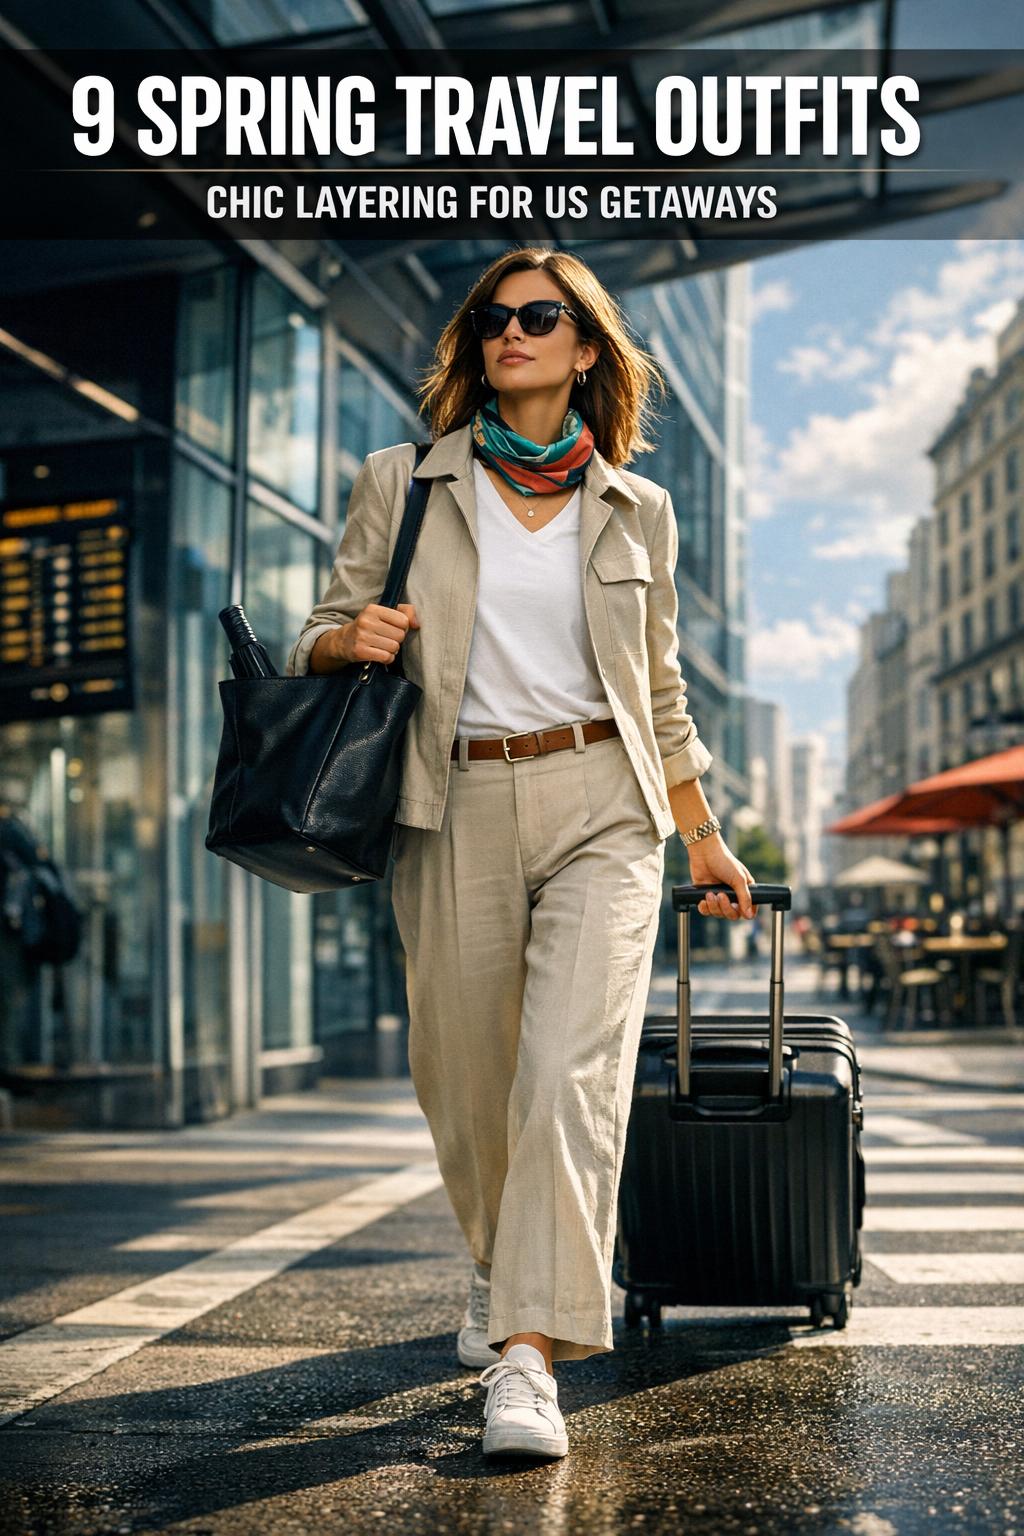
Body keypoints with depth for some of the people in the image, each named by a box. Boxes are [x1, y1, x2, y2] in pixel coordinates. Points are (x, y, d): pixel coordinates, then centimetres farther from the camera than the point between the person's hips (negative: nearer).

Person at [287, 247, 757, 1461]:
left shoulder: (637, 510, 11)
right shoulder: (402, 484, 7)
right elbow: (320, 643, 10)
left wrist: (704, 838, 18)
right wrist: (350, 641, -14)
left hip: (601, 809, 0)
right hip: (456, 809, 1)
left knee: (571, 1073, -16)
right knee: (463, 1078, 9)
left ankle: (528, 1352, -14)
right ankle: (500, 1274, 37)